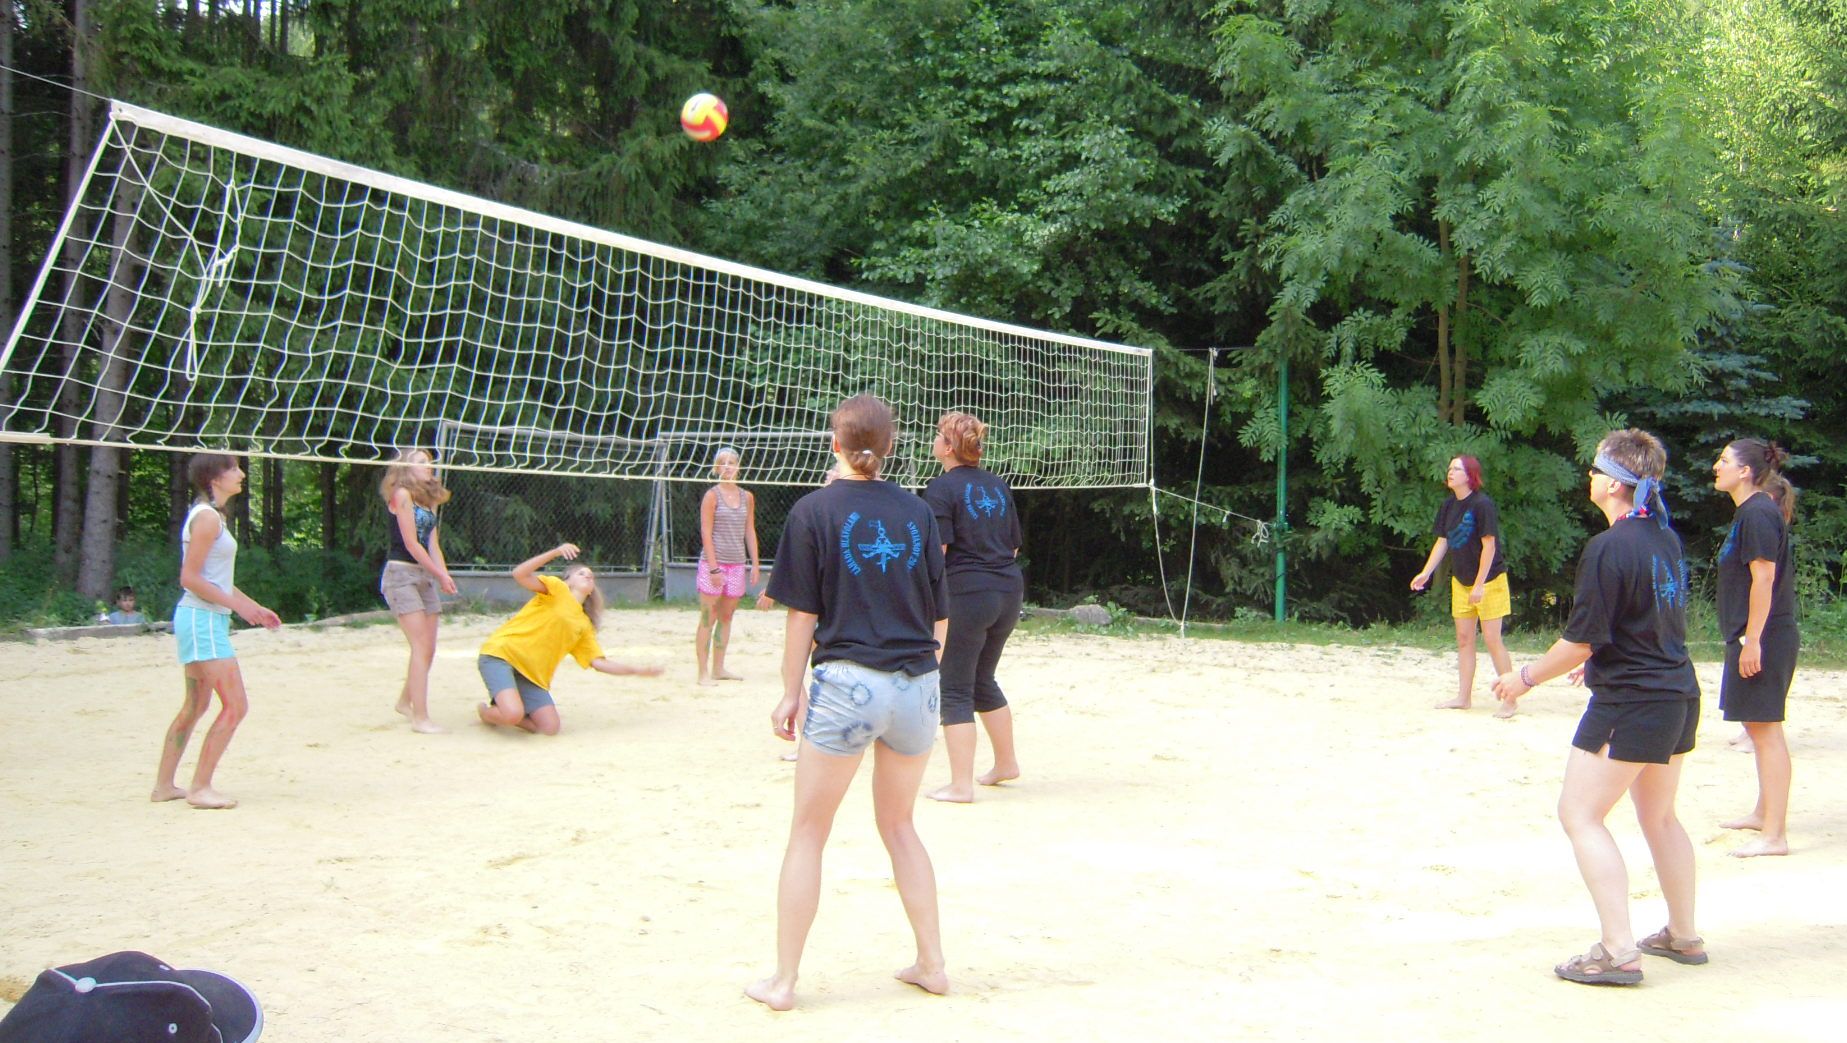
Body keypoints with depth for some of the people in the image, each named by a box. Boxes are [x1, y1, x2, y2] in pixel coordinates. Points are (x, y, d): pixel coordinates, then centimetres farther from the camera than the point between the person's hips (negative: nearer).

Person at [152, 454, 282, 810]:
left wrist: (255, 608, 17)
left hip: (203, 619, 10)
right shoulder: (208, 517, -15)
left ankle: (164, 785, 23)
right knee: (235, 706, -10)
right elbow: (190, 578, -19)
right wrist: (238, 604, -18)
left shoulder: (211, 515, 16)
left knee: (196, 705, 16)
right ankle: (200, 788, -7)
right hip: (204, 620, -10)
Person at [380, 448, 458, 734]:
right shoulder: (402, 494, -8)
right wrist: (440, 575, -9)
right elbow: (411, 543, -11)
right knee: (422, 646, -14)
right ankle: (420, 718, -14)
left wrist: (444, 574, -8)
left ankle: (405, 701, 29)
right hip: (401, 573, -8)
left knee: (427, 649, 9)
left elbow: (433, 544, 9)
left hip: (425, 576, 8)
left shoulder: (430, 500, 16)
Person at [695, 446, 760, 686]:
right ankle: (703, 672, -2)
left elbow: (750, 531, 14)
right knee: (708, 619, -3)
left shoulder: (747, 497, 10)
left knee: (726, 617, 10)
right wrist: (714, 567, -15)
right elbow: (706, 533, -8)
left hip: (737, 564, 5)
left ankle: (719, 668, 17)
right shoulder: (712, 496, -5)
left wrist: (755, 563, 7)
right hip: (713, 563, -5)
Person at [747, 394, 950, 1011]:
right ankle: (931, 965, 22)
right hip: (917, 686, 4)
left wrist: (791, 692, 4)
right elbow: (939, 618, 9)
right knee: (898, 826, 20)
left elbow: (802, 614, -4)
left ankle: (782, 981, 10)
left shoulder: (815, 511, -4)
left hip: (848, 682, -4)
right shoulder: (917, 513, 6)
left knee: (808, 833, 7)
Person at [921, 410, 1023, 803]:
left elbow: (935, 550, -15)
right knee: (982, 680, 23)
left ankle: (961, 785, -1)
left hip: (965, 594, -7)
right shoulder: (998, 485, 12)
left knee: (955, 689, 0)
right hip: (1009, 591, 7)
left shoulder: (942, 487, -9)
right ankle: (1006, 762, 33)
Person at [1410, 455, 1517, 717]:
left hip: (1489, 580, -7)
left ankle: (1509, 700, 0)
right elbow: (1442, 542, 10)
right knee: (1464, 639, 9)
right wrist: (1426, 573, 0)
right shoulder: (1448, 506, 4)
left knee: (1492, 638, -7)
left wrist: (1480, 585, -20)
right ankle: (1464, 697, 17)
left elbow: (1489, 545, -19)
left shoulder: (1482, 504, -18)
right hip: (1461, 581, 7)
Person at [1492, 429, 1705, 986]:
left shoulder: (1608, 548, -19)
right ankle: (1683, 935, 32)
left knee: (1580, 814, -4)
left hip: (1630, 701, -9)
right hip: (1679, 693, 9)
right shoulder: (1665, 538, 7)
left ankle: (1618, 951, -9)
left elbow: (1581, 641, -17)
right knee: (1659, 815, 22)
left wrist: (1526, 677, -2)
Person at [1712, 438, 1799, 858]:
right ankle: (1764, 813, 31)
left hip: (1764, 638, -11)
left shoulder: (1758, 514, -16)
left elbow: (1764, 578, -21)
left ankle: (1774, 835, -9)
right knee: (1758, 725, 19)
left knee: (1765, 728, -10)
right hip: (1752, 637, 11)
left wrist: (1752, 640, -22)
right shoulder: (1751, 512, 15)